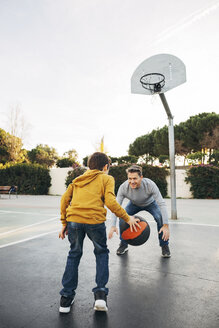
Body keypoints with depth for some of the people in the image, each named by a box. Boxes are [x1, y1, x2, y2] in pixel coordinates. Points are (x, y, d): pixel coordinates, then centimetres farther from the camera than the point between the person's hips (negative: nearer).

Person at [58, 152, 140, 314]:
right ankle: (100, 294, 16)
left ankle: (66, 298, 27)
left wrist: (64, 223, 19)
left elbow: (65, 199, 15)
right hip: (95, 221, -3)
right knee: (102, 253, 22)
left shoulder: (78, 179, 24)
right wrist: (127, 218, 4)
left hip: (73, 220, 3)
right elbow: (110, 202, -4)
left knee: (74, 255, 22)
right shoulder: (107, 178, 11)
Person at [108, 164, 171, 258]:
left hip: (150, 203, -1)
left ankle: (164, 245, -1)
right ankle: (123, 245, 7)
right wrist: (113, 226, -37)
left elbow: (161, 204, -37)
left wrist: (166, 225, -42)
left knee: (160, 218, -25)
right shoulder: (123, 187, -35)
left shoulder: (150, 185, -40)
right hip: (134, 204, 2)